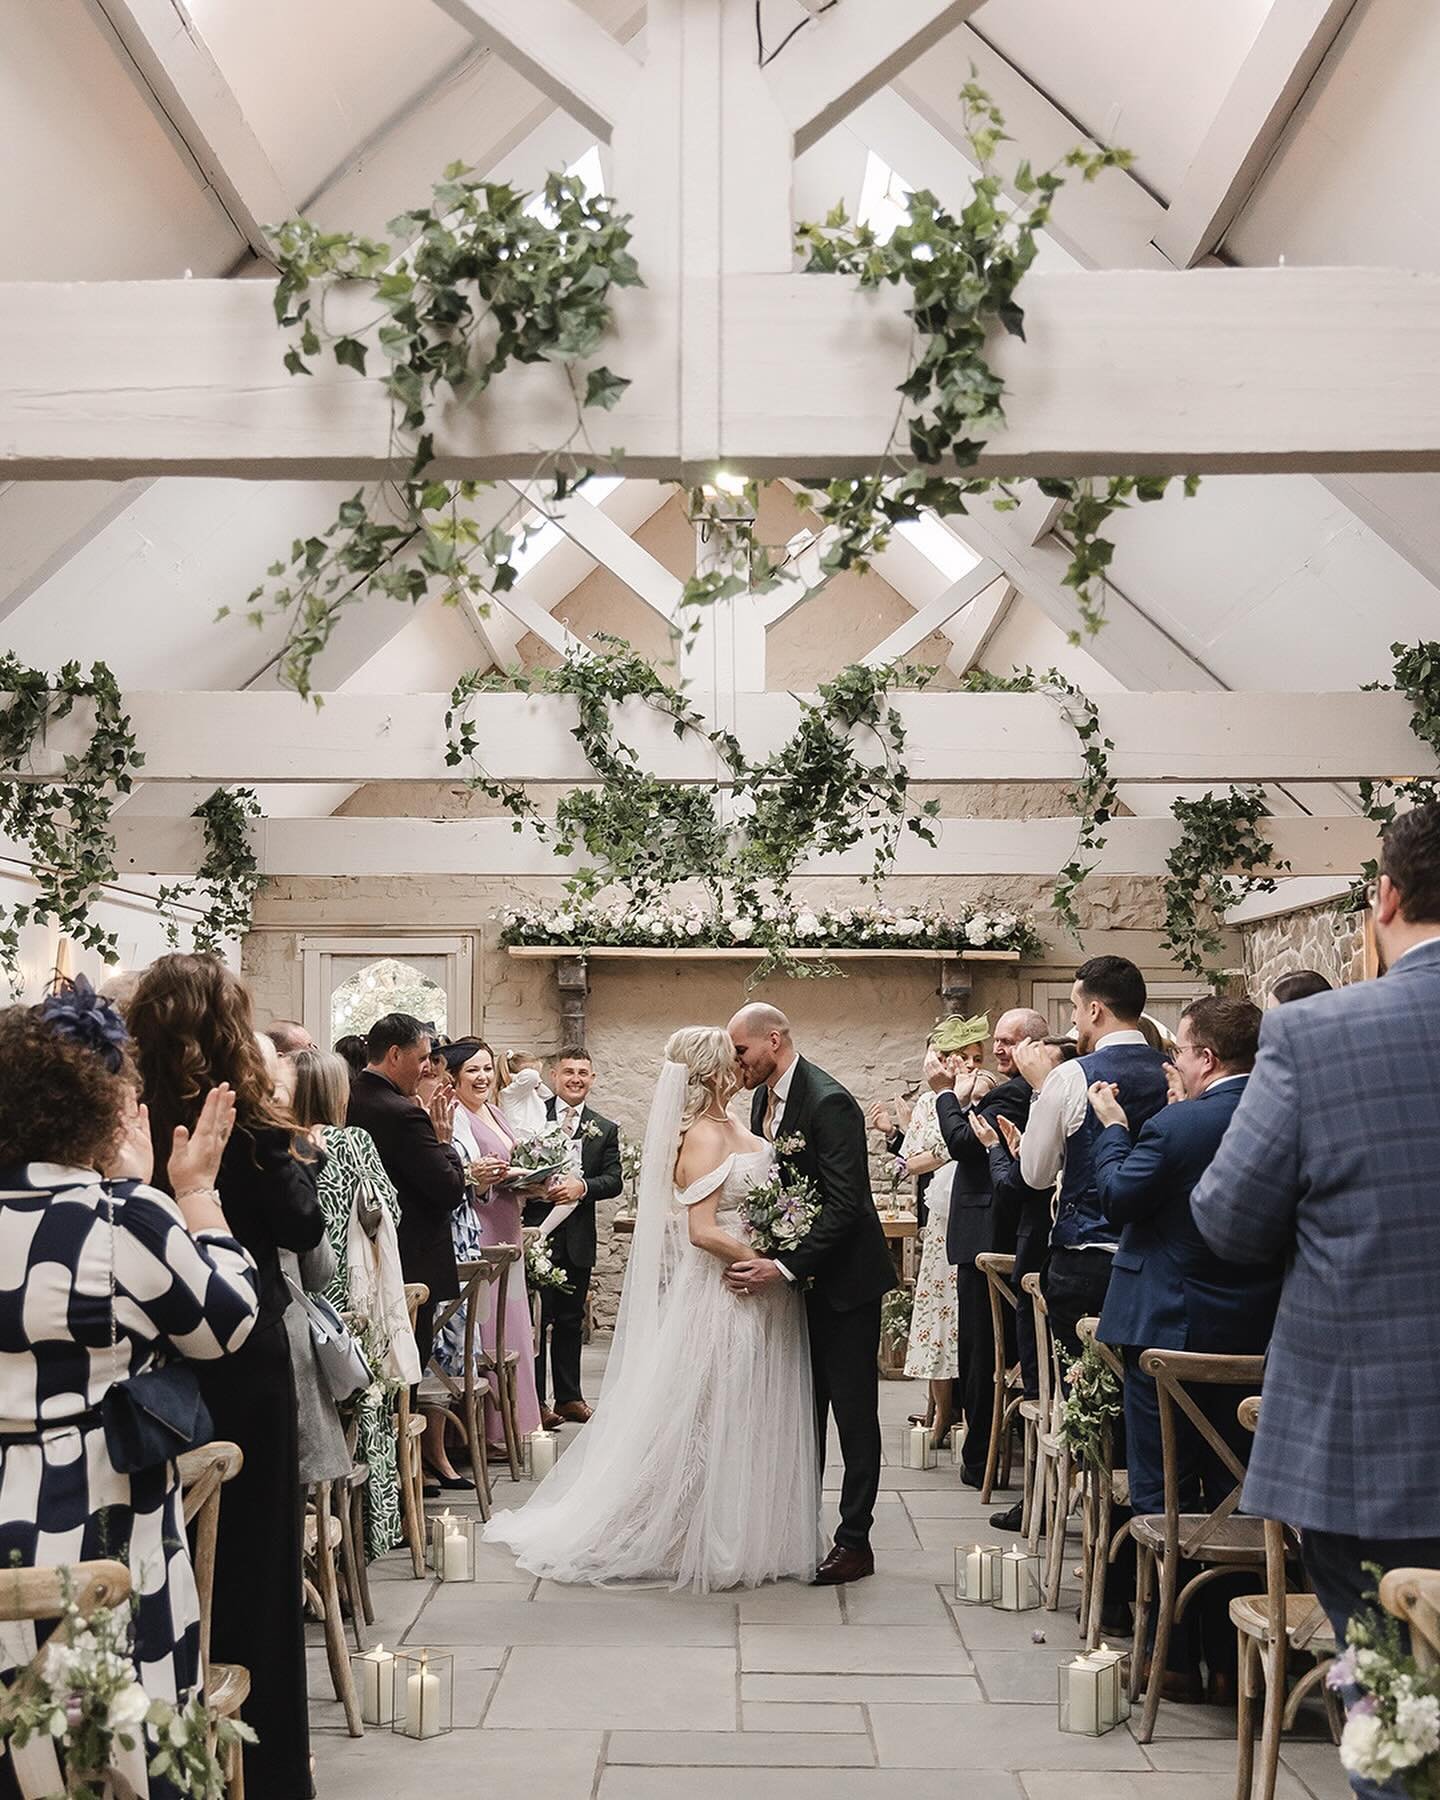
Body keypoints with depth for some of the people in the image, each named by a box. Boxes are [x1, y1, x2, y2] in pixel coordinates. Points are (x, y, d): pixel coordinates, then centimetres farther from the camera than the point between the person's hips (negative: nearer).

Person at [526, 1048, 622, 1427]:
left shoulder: (605, 1129, 9)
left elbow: (614, 1181, 1)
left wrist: (582, 1186, -16)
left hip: (578, 1237, 3)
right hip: (538, 1230, -3)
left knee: (571, 1320, 13)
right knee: (536, 1319, 0)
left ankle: (569, 1396, 22)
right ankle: (534, 1399, 8)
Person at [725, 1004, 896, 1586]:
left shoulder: (829, 1102, -21)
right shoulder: (763, 1098, 6)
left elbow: (845, 1205, -25)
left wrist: (785, 1267, -27)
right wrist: (758, 1252, 0)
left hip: (845, 1276, -8)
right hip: (798, 1276, 8)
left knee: (852, 1409, 1)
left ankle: (855, 1542, 8)